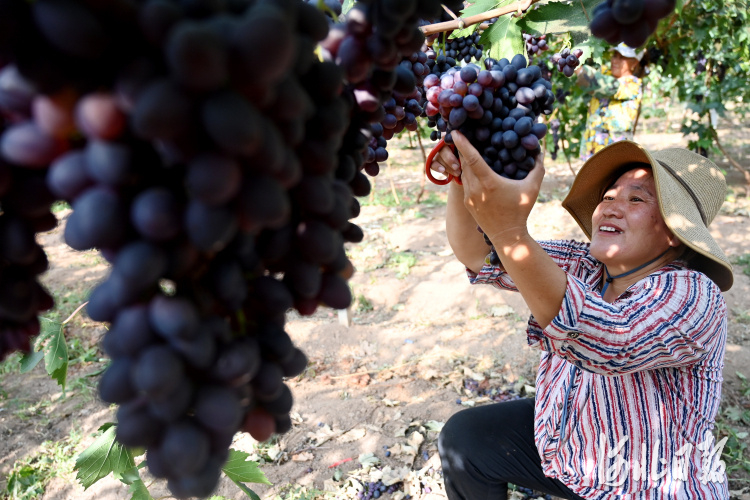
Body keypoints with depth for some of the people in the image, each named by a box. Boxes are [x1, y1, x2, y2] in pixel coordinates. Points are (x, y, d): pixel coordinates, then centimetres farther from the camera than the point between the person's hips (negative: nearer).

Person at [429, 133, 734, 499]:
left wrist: (510, 231, -57)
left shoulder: (694, 296, -26)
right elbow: (474, 253, -13)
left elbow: (609, 342, -47)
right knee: (462, 438, -1)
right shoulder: (581, 266, -7)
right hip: (561, 437, 5)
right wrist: (461, 181, -33)